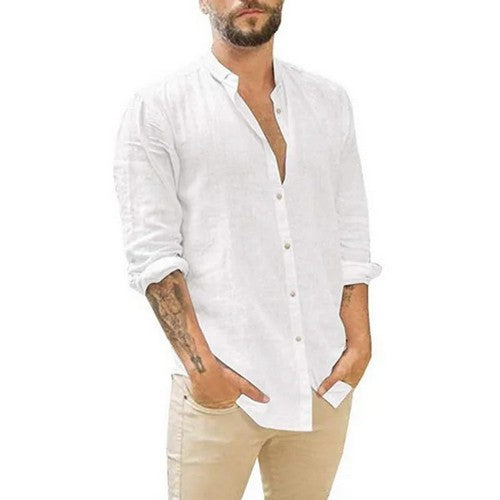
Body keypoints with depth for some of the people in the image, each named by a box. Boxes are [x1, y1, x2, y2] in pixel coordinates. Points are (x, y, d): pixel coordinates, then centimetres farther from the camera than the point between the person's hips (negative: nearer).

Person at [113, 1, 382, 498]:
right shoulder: (158, 106, -3)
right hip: (222, 382, -4)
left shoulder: (329, 101, 11)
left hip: (325, 380, 4)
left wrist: (359, 342, 0)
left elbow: (351, 237, 10)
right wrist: (201, 364, -14)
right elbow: (151, 250, -8)